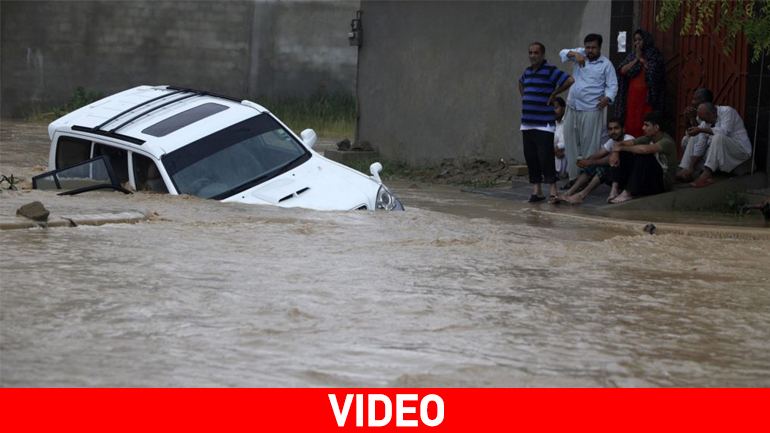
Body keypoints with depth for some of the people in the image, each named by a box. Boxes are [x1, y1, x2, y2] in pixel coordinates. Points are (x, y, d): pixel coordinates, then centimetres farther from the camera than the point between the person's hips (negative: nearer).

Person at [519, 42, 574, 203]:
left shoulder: (550, 70, -8)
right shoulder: (527, 72, 14)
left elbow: (569, 80, -20)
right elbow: (521, 84, 37)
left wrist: (554, 94, -10)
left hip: (544, 124, -7)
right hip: (527, 123, 7)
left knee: (545, 158, -9)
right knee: (530, 158, 7)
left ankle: (553, 191, -4)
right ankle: (537, 191, 14)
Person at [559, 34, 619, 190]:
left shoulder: (606, 64, -3)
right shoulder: (581, 54, 8)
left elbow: (612, 86, -4)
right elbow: (563, 53, -4)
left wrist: (607, 98, -24)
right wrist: (575, 54, -24)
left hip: (591, 110, -5)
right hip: (572, 108, 5)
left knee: (589, 146, -5)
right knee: (571, 143, 7)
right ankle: (573, 177, 13)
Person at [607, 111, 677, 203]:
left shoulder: (667, 142, -20)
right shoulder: (648, 138, 3)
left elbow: (644, 149, -39)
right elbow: (622, 144, 3)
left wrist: (621, 148, -25)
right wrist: (615, 152, -21)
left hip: (663, 182, -8)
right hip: (649, 179, 8)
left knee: (642, 156, -32)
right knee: (622, 154, -5)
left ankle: (627, 193, -29)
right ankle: (615, 189, -19)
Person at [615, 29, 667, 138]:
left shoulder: (654, 56, 4)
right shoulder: (632, 56, 16)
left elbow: (653, 70, -12)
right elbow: (622, 70, 4)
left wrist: (641, 59, -2)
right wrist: (635, 60, -1)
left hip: (647, 95, -4)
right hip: (632, 95, 4)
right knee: (631, 124, -3)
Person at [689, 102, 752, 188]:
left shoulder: (727, 111, -12)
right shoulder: (705, 123, 4)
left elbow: (725, 131, -29)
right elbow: (700, 146, 1)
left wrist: (701, 130, -29)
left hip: (741, 150, -7)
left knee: (718, 137, -33)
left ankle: (706, 174, -37)